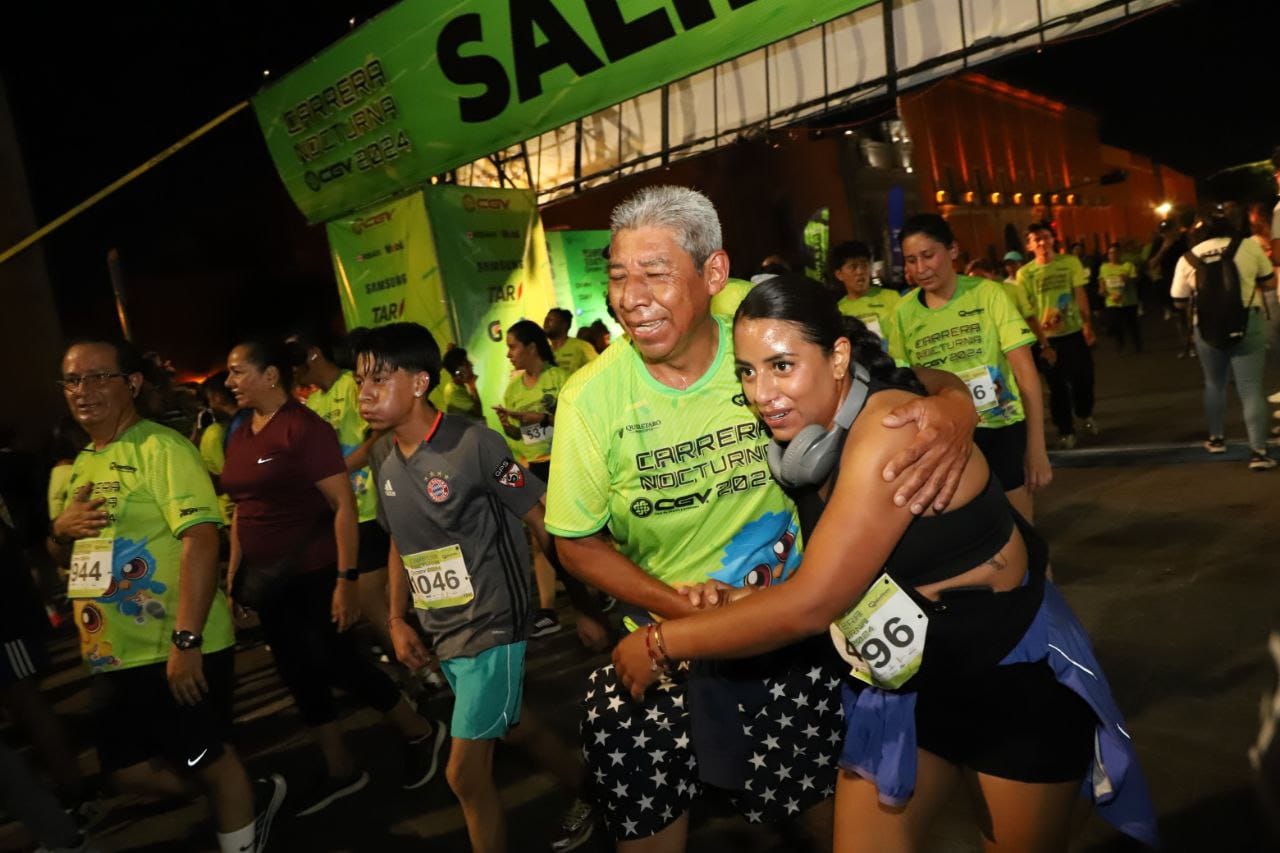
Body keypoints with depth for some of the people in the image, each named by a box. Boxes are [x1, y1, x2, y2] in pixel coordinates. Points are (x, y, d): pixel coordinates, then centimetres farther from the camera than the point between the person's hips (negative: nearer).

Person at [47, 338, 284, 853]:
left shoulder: (160, 447, -13)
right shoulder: (80, 466, 13)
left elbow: (201, 539, -24)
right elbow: (69, 556, 22)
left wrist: (186, 640, -30)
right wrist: (60, 530, -3)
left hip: (173, 651, -9)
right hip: (113, 655, 9)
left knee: (207, 763, 5)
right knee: (128, 772, 16)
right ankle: (255, 796, 35)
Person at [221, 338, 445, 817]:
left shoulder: (304, 427, -16)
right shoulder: (238, 439, 7)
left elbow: (343, 504, -19)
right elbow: (242, 511, 15)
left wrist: (346, 579, -22)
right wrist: (234, 575, 15)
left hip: (314, 573, -8)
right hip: (268, 580, 8)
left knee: (333, 662, -2)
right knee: (298, 672, 13)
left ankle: (420, 733, 21)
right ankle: (341, 771, 29)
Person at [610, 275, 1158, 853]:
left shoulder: (891, 429, -30)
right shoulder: (820, 438, -5)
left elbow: (811, 603, -32)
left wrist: (660, 643, -23)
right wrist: (741, 601, -14)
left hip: (1016, 680, -6)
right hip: (903, 684, 7)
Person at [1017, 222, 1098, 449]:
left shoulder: (1070, 262, 0)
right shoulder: (1025, 273, -4)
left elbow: (1080, 294, 0)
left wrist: (1087, 324, -7)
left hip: (1074, 331, 1)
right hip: (1046, 336, -1)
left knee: (1082, 377, 10)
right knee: (1057, 384, 7)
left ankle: (1086, 415, 38)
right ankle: (1065, 430, 20)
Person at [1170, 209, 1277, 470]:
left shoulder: (1188, 258, 2)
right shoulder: (1248, 246, 0)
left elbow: (1179, 300, 7)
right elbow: (1270, 283, 7)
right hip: (1248, 324, -1)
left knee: (1214, 384, 20)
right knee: (1251, 388, -2)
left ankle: (1216, 438, 30)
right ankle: (1258, 451, -8)